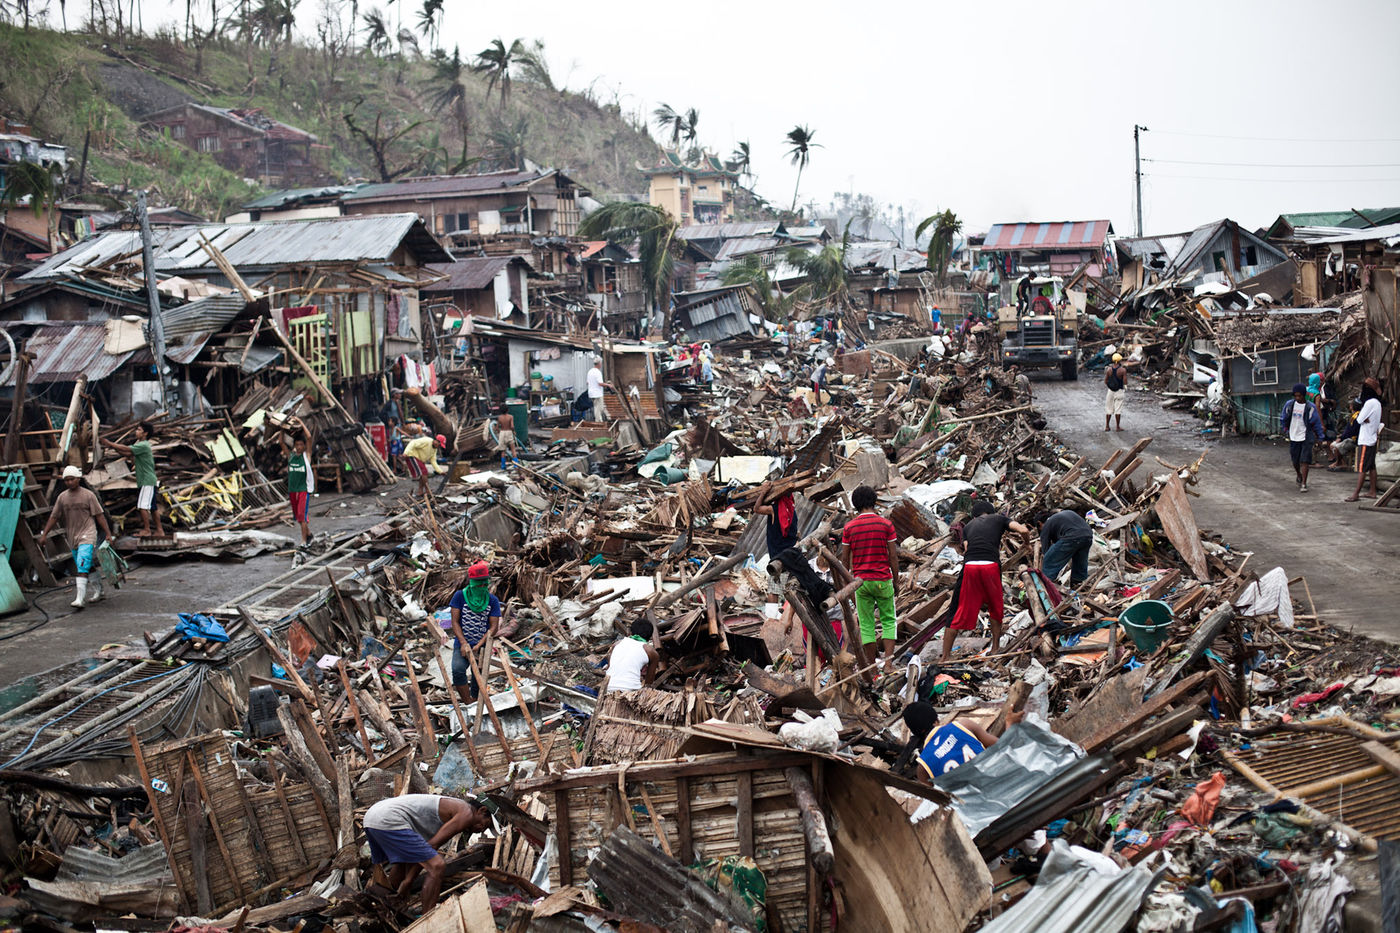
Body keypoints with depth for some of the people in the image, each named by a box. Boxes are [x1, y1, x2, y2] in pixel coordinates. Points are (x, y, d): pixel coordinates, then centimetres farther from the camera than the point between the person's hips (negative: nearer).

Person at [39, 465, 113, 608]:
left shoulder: (88, 495, -4)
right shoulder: (62, 497, 8)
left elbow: (99, 516, -3)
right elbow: (54, 517, 11)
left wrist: (108, 533, -6)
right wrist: (44, 534, 4)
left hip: (87, 536, -5)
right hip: (72, 537, 5)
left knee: (83, 567, -16)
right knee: (89, 567, 14)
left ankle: (80, 599, -20)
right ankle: (98, 591, 29)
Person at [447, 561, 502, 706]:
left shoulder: (492, 600, 2)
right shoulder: (460, 596, -1)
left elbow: (494, 627, -2)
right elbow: (455, 622, -3)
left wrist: (479, 645, -15)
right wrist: (463, 643, -16)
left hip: (482, 644, 2)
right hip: (462, 643, -2)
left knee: (478, 679, 0)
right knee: (458, 669, -28)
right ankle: (468, 703, -20)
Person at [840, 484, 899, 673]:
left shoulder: (849, 527, -1)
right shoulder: (886, 524, -4)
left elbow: (845, 558, 3)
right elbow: (893, 555, -3)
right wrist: (896, 580, 7)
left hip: (860, 580, 1)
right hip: (883, 580, -1)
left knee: (866, 624, 8)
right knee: (888, 620, 11)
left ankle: (868, 665, 9)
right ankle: (888, 659, -1)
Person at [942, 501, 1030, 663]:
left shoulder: (968, 526, 27)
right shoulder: (999, 518, 21)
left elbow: (966, 548, 12)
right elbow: (1023, 530, 7)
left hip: (969, 565, 2)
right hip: (990, 566, -2)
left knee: (961, 612, 6)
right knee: (995, 607, 22)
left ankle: (945, 656, 4)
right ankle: (995, 648, 28)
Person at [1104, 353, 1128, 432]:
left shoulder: (1109, 369, -4)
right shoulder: (1123, 370, -13)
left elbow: (1105, 382, -1)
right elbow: (1125, 382, -13)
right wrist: (1126, 388, 6)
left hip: (1110, 390, 3)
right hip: (1119, 391, -3)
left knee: (1109, 408, 11)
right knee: (1118, 409, 3)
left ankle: (1107, 426, 12)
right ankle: (1118, 427, 6)